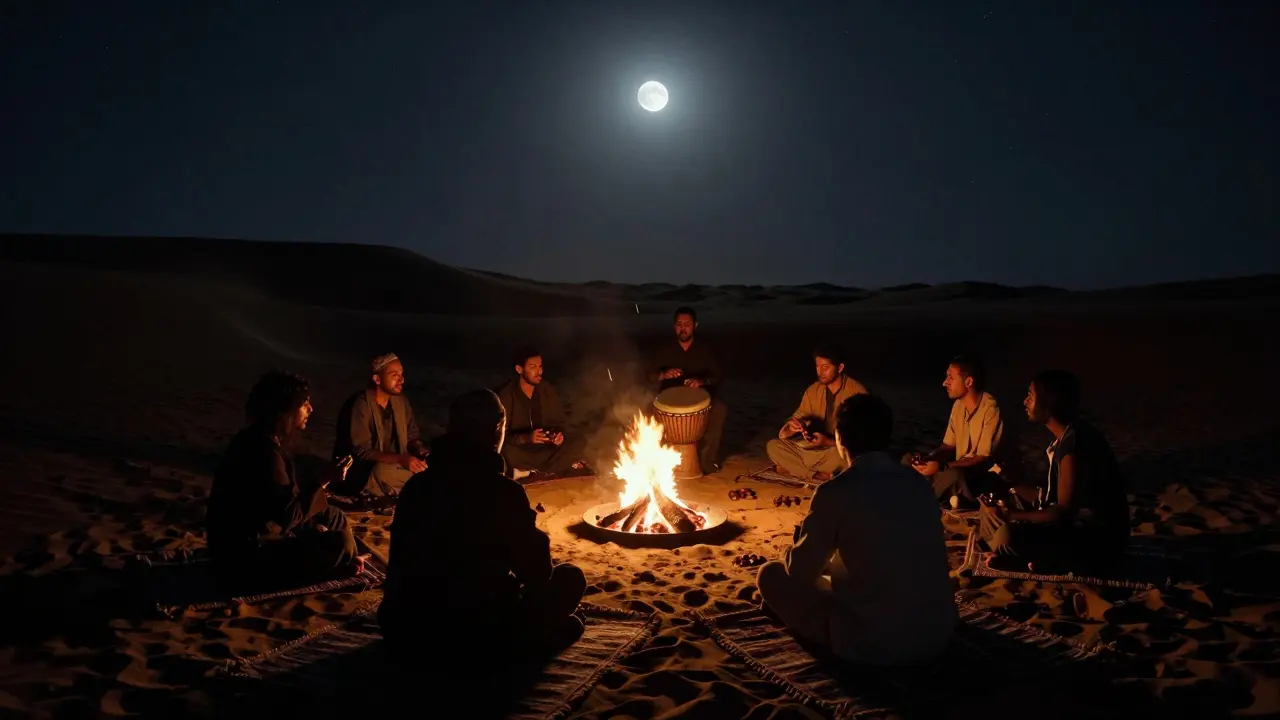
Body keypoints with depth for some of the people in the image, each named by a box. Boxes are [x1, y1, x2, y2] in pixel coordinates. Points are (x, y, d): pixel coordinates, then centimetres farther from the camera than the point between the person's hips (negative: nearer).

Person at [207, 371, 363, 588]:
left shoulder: (270, 440, 5)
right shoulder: (264, 450, -25)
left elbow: (285, 503, 12)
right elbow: (288, 515, -26)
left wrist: (311, 527, 5)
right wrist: (324, 480, -20)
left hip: (264, 533, 10)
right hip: (247, 555, -10)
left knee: (335, 518, 15)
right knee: (340, 543, -16)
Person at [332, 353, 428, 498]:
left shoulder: (401, 401, 1)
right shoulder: (360, 406, -19)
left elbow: (413, 437, 8)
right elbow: (361, 452, -23)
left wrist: (423, 453, -15)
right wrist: (401, 459, -34)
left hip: (393, 465, 6)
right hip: (360, 475, -6)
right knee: (383, 471, -36)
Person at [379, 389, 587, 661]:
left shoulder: (416, 485, 0)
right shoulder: (504, 491, -16)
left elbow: (402, 562, 12)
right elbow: (537, 573, -7)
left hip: (410, 629, 6)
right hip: (482, 628, -6)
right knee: (570, 578, 10)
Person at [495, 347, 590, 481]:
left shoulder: (548, 389, -2)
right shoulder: (506, 395, -15)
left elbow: (559, 421, 6)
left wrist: (559, 435, -18)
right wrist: (526, 438, -34)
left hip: (545, 446, 4)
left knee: (579, 442, -19)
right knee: (505, 452, -39)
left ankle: (533, 472, -25)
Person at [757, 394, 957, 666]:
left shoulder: (836, 491, -13)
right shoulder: (917, 483, 5)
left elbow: (801, 570, -4)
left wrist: (790, 553, 20)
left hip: (874, 643, -6)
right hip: (938, 636, 7)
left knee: (771, 574, 11)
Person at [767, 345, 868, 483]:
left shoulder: (857, 392, -16)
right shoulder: (813, 390, 1)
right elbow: (798, 418, 2)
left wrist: (828, 442, -29)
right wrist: (790, 428, -22)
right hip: (816, 449, 6)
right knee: (773, 446, -14)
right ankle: (822, 477, -24)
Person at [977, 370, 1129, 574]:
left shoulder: (1074, 445, -23)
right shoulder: (1065, 437, 7)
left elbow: (1064, 512, -24)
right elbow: (1057, 495, 16)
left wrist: (1012, 515, -20)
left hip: (1096, 541, -10)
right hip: (1076, 522, 10)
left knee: (1007, 536, -33)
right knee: (992, 507, 10)